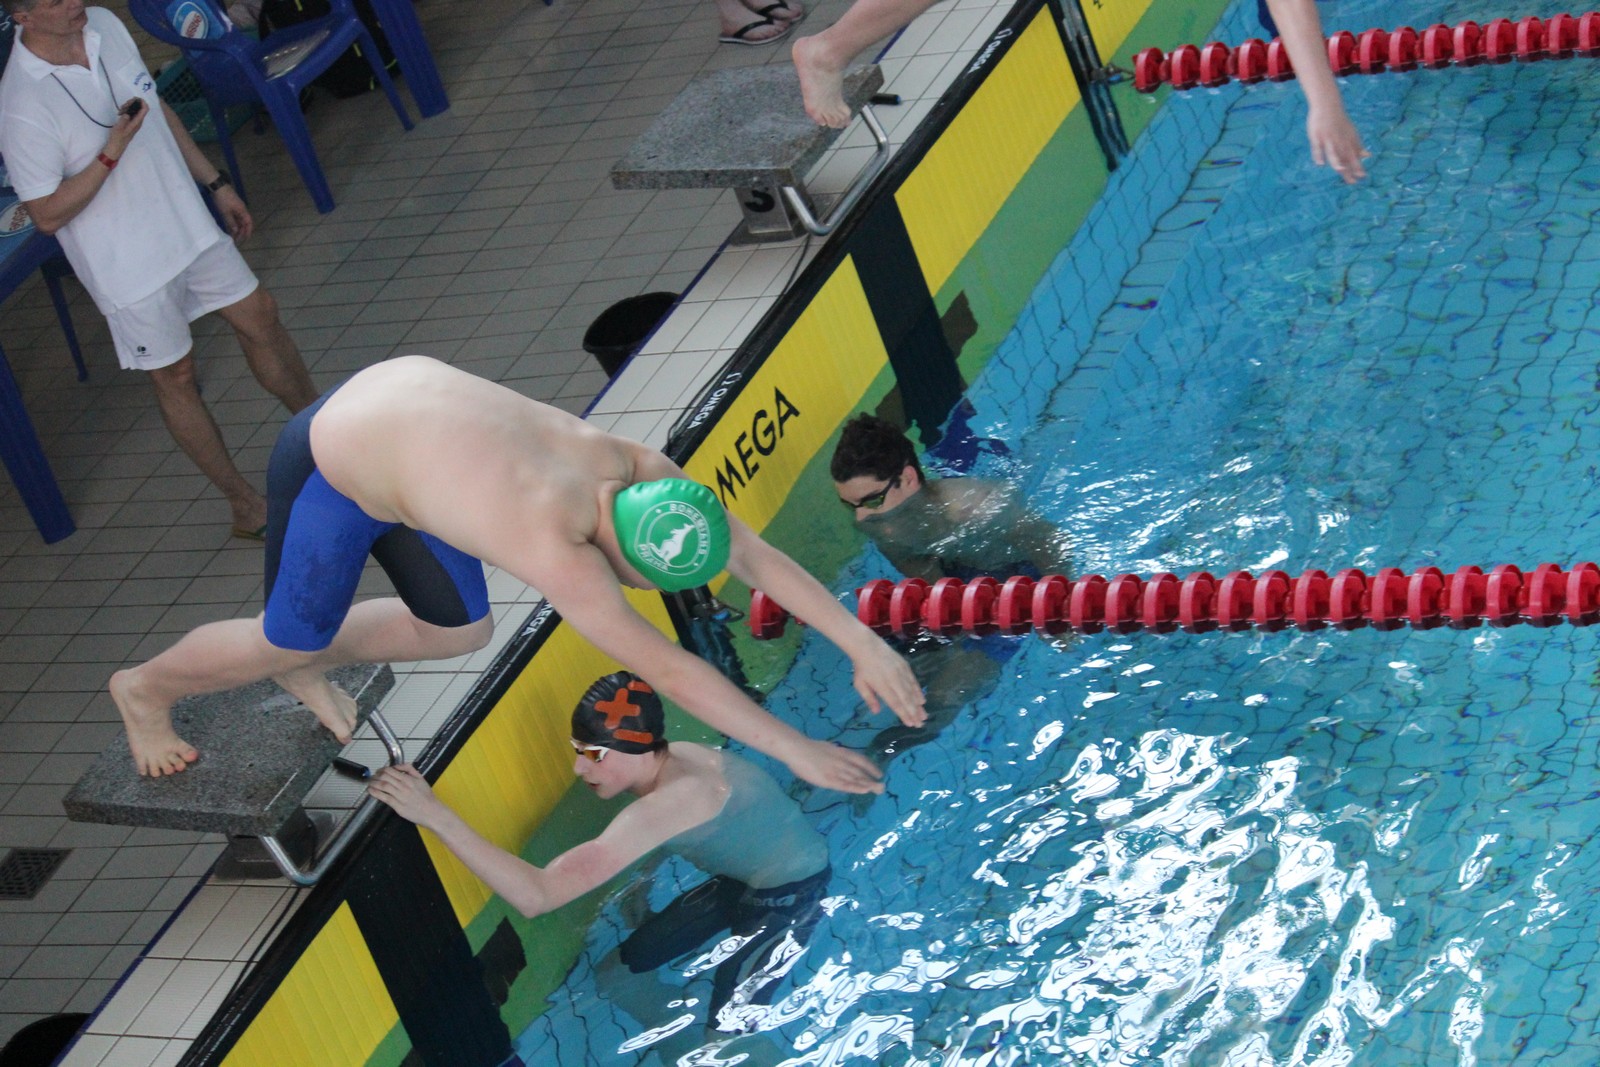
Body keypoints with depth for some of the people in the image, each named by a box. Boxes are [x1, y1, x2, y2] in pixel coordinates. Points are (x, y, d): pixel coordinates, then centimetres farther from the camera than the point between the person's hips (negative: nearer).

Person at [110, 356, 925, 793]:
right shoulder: (558, 549, -37)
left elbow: (752, 553, -11)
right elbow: (669, 672, -38)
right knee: (291, 639, 11)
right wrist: (795, 750, -35)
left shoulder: (634, 469, -18)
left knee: (459, 632, 13)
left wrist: (860, 641, -13)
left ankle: (306, 664, 37)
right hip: (330, 469, -7)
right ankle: (146, 688, 38)